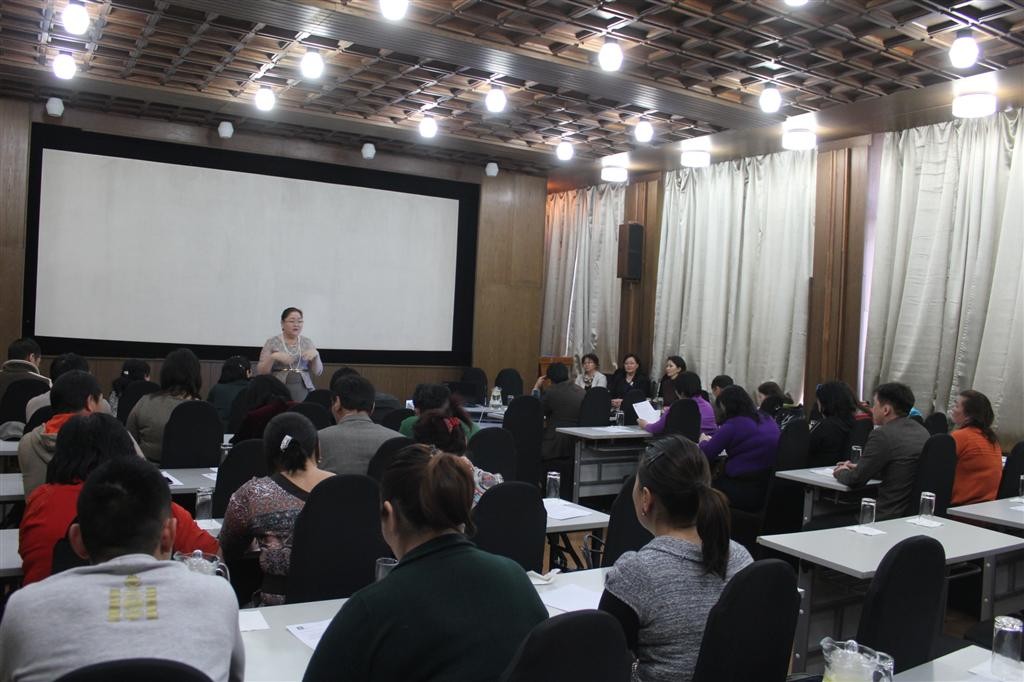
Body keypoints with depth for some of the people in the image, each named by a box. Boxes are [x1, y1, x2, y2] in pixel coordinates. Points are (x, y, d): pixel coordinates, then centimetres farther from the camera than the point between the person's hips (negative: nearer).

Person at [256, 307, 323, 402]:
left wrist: (316, 355, -9)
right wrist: (273, 357, -16)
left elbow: (318, 372, 7)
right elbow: (260, 372, 0)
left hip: (303, 390, 2)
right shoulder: (272, 342, 5)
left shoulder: (308, 342, 11)